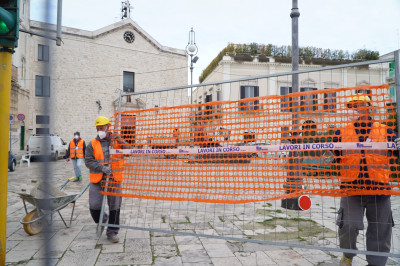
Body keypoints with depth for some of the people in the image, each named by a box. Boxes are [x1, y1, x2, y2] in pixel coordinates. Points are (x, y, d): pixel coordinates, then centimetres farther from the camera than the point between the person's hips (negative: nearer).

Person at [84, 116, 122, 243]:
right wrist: (102, 168, -19)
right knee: (94, 205, 0)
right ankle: (101, 220, 33)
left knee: (114, 206, 4)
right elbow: (88, 161, -4)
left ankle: (112, 232, 19)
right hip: (97, 180, 1)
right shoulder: (92, 144, 4)